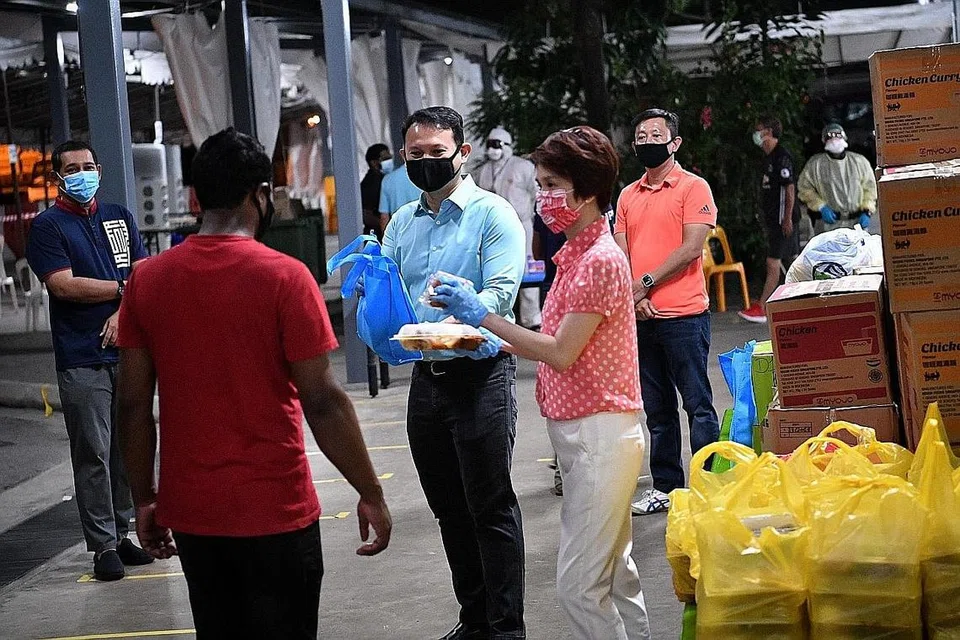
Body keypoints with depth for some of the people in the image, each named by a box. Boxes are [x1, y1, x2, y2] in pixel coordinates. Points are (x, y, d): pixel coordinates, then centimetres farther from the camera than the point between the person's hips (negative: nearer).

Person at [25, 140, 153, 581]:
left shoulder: (119, 217, 16)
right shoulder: (48, 226, 0)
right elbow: (63, 285, -11)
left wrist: (123, 314, -8)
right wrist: (122, 288, -4)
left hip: (126, 350, 5)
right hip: (81, 359, -5)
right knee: (93, 453, -5)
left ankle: (121, 533, 17)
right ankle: (103, 545, 0)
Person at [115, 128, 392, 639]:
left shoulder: (147, 280, -1)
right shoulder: (284, 277, -12)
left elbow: (133, 404, 1)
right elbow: (322, 402, -14)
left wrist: (144, 499, 12)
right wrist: (370, 493, -5)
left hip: (189, 513, 4)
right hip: (275, 513, -4)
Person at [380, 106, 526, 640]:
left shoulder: (493, 214, -7)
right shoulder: (402, 223, 12)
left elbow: (501, 292, -18)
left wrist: (460, 315, -36)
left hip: (481, 374, -6)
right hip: (426, 377, 6)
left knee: (492, 509, -2)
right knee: (450, 510, 14)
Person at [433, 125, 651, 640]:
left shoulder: (600, 260, -16)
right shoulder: (576, 254, 14)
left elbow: (561, 353, -19)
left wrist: (483, 316, -13)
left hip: (599, 435, -10)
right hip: (579, 432, 10)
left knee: (580, 583, -8)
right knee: (614, 572, 16)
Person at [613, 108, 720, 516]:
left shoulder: (693, 188, -3)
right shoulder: (628, 196, 14)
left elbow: (691, 248, -12)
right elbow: (620, 252, 9)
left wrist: (646, 283, -13)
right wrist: (633, 296, -8)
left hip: (684, 314, -6)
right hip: (639, 316, 6)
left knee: (697, 405, -2)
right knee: (657, 409, 12)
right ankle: (665, 487, 20)